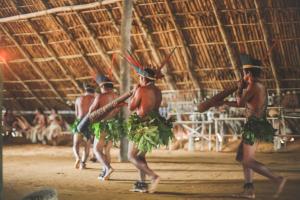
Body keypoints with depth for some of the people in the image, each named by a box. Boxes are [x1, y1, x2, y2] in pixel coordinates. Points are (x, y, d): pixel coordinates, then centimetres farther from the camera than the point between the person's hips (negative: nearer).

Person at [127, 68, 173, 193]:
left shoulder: (141, 90, -13)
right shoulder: (158, 91, 9)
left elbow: (131, 107, -6)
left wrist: (134, 91, 5)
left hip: (143, 126, -8)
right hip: (155, 125, 8)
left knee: (131, 156, 1)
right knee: (141, 156, 21)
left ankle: (153, 176, -15)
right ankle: (142, 184, 18)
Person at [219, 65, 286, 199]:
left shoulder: (253, 86, -12)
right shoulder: (259, 86, 18)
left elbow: (240, 102, -6)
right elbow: (243, 104, 27)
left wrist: (240, 88, 11)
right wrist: (223, 103, 32)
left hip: (254, 125, -10)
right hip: (257, 124, 10)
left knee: (248, 161, -9)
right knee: (242, 156, 16)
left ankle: (277, 179, -18)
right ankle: (249, 190, 12)